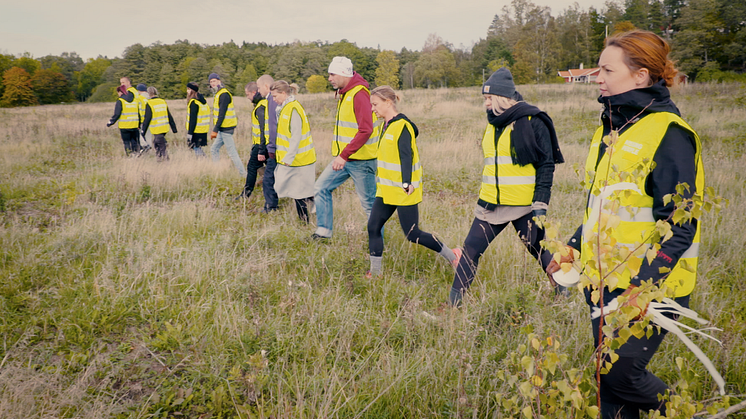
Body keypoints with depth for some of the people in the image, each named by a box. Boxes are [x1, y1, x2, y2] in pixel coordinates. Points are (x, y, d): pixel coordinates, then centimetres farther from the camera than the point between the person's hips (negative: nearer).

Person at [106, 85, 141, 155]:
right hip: (135, 126, 4)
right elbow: (139, 113, 12)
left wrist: (110, 122, 1)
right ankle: (136, 153, 11)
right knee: (134, 141, 13)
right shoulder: (135, 100, 8)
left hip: (124, 126, -4)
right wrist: (139, 124, 20)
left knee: (127, 142, 4)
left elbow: (117, 114, -11)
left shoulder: (120, 101, -7)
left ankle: (130, 155, 4)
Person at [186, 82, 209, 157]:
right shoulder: (203, 100, 11)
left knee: (197, 150, -2)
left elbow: (193, 119, -19)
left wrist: (189, 133, -18)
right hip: (204, 131, 9)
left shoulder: (193, 102, -16)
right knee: (199, 149, 18)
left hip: (196, 131, -9)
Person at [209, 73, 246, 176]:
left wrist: (215, 130, -22)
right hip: (223, 129, 10)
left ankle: (243, 174, -4)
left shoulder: (224, 94, -15)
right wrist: (216, 129, 21)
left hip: (226, 128, -10)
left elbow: (222, 114, -21)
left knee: (231, 153, -8)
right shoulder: (218, 94, 17)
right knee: (214, 149, 15)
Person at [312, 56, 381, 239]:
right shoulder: (344, 93, 13)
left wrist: (344, 155, -29)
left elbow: (366, 130, -27)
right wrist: (341, 155, 17)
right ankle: (324, 231, 18)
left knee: (369, 202, 1)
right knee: (322, 187, 9)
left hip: (360, 160, -9)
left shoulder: (359, 94, -18)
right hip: (344, 158, 10)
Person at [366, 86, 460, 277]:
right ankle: (375, 272, 12)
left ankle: (452, 256, 14)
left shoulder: (402, 126, -15)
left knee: (412, 234, -3)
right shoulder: (387, 125, 13)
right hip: (387, 190, 9)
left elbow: (406, 155, -27)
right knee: (373, 227, 3)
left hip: (404, 191, -9)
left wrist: (406, 182, -39)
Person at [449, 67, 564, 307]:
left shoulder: (533, 122, -9)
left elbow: (546, 165, -10)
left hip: (524, 205, -6)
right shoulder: (493, 124, 11)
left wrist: (541, 204, -15)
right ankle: (453, 303, 8)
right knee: (470, 250, 1)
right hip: (491, 204, 6)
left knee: (541, 252, 9)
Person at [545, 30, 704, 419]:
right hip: (603, 282, 8)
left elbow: (678, 227, -17)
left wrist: (643, 283, -24)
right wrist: (574, 249, 12)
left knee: (619, 373, -5)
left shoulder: (667, 133, -14)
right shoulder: (610, 129, 12)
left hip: (647, 287, -8)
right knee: (609, 376, 14)